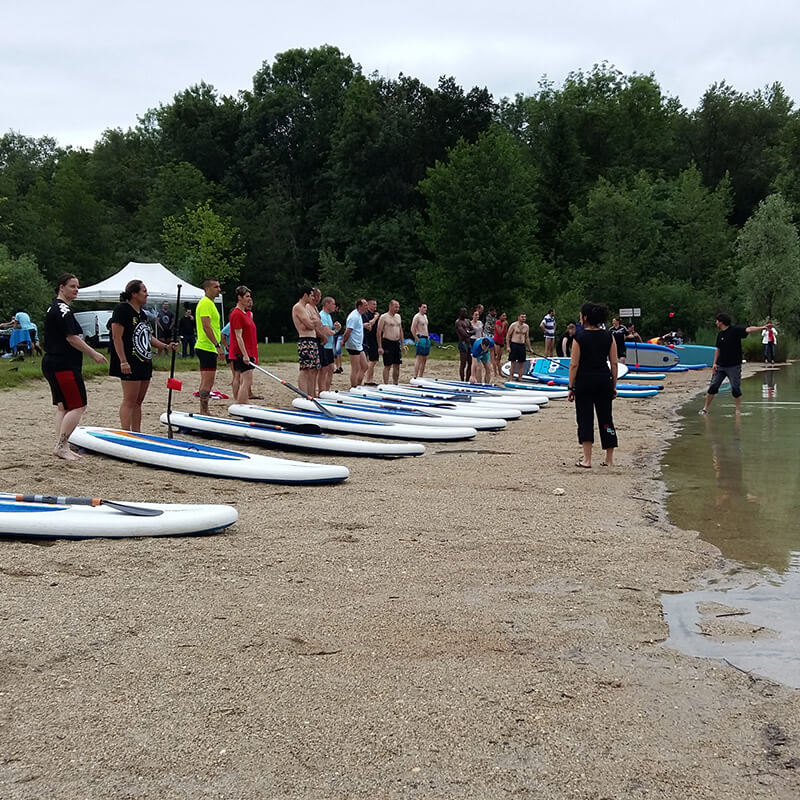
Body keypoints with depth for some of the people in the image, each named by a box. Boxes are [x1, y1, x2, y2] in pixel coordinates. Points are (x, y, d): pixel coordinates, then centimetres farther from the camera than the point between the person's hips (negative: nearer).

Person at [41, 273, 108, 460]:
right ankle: (61, 446, -9)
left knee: (62, 407, 12)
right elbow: (72, 338, -19)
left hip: (52, 364, 11)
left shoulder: (54, 308, 18)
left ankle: (63, 447, 14)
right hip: (64, 366, -11)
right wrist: (94, 354, -12)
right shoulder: (63, 309, -15)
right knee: (78, 406, -9)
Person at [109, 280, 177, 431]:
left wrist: (165, 346, 10)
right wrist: (123, 361, -21)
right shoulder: (122, 310, -10)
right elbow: (117, 338, -16)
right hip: (131, 364, -10)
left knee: (138, 401, 11)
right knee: (129, 401, -9)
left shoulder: (141, 314, 18)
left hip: (144, 362, 10)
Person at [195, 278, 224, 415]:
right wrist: (218, 345, -24)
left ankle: (203, 412, 16)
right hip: (207, 348, -11)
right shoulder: (205, 303, -13)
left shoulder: (209, 303, 20)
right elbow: (206, 327, -22)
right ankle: (204, 413, -10)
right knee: (207, 383, -11)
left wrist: (219, 347, 25)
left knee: (206, 382, 12)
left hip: (207, 348, 11)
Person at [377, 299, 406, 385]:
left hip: (397, 343, 7)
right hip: (387, 342, -7)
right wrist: (380, 347, -16)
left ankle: (395, 383, 18)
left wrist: (402, 344, 16)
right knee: (387, 366, -6)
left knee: (397, 365, 9)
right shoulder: (384, 317, -9)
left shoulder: (398, 316, 13)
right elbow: (379, 332, -11)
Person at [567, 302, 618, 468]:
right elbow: (614, 364, 3)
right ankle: (609, 459, 13)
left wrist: (570, 387, -3)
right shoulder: (608, 336, 2)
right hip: (604, 380, 3)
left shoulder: (579, 337, -8)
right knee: (606, 418, 10)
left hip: (584, 381, -3)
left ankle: (587, 459, 0)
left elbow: (574, 364, -8)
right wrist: (614, 386, 10)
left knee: (585, 419, 4)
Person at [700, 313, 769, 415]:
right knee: (712, 387, 6)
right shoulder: (720, 334, 10)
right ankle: (705, 408, 16)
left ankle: (738, 410, 8)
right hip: (720, 366, 6)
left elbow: (748, 329, -24)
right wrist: (715, 363, 10)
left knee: (736, 389, -2)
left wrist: (760, 328, -40)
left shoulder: (735, 330, -10)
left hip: (733, 366, -6)